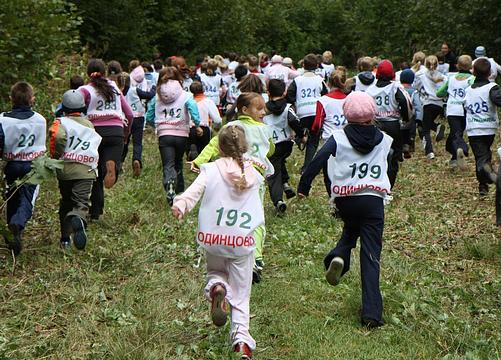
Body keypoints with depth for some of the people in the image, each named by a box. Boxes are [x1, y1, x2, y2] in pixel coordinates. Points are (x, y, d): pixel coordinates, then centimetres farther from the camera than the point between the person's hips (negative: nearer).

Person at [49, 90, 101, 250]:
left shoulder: (61, 122, 1)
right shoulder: (89, 125, 15)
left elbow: (57, 136, -19)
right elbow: (96, 143, 14)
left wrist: (55, 156, -8)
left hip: (65, 170, 0)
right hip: (86, 170, 0)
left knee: (66, 202, 18)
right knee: (82, 202, -7)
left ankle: (65, 238, 24)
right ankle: (78, 219, -42)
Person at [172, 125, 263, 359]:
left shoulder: (211, 169, -4)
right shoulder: (253, 174, 4)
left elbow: (195, 189, -19)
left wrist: (180, 205, -28)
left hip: (214, 239, -1)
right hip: (243, 241, 1)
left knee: (215, 271, 29)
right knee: (241, 295, 9)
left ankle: (216, 287, -6)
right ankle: (241, 338, -4)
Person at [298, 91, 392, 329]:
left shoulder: (339, 137, -1)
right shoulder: (384, 140, 6)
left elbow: (317, 161, -6)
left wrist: (303, 187, 3)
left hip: (345, 200, 0)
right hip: (373, 200, 0)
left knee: (351, 230, 33)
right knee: (371, 256, 0)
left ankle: (338, 256, 1)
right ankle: (371, 313, -7)